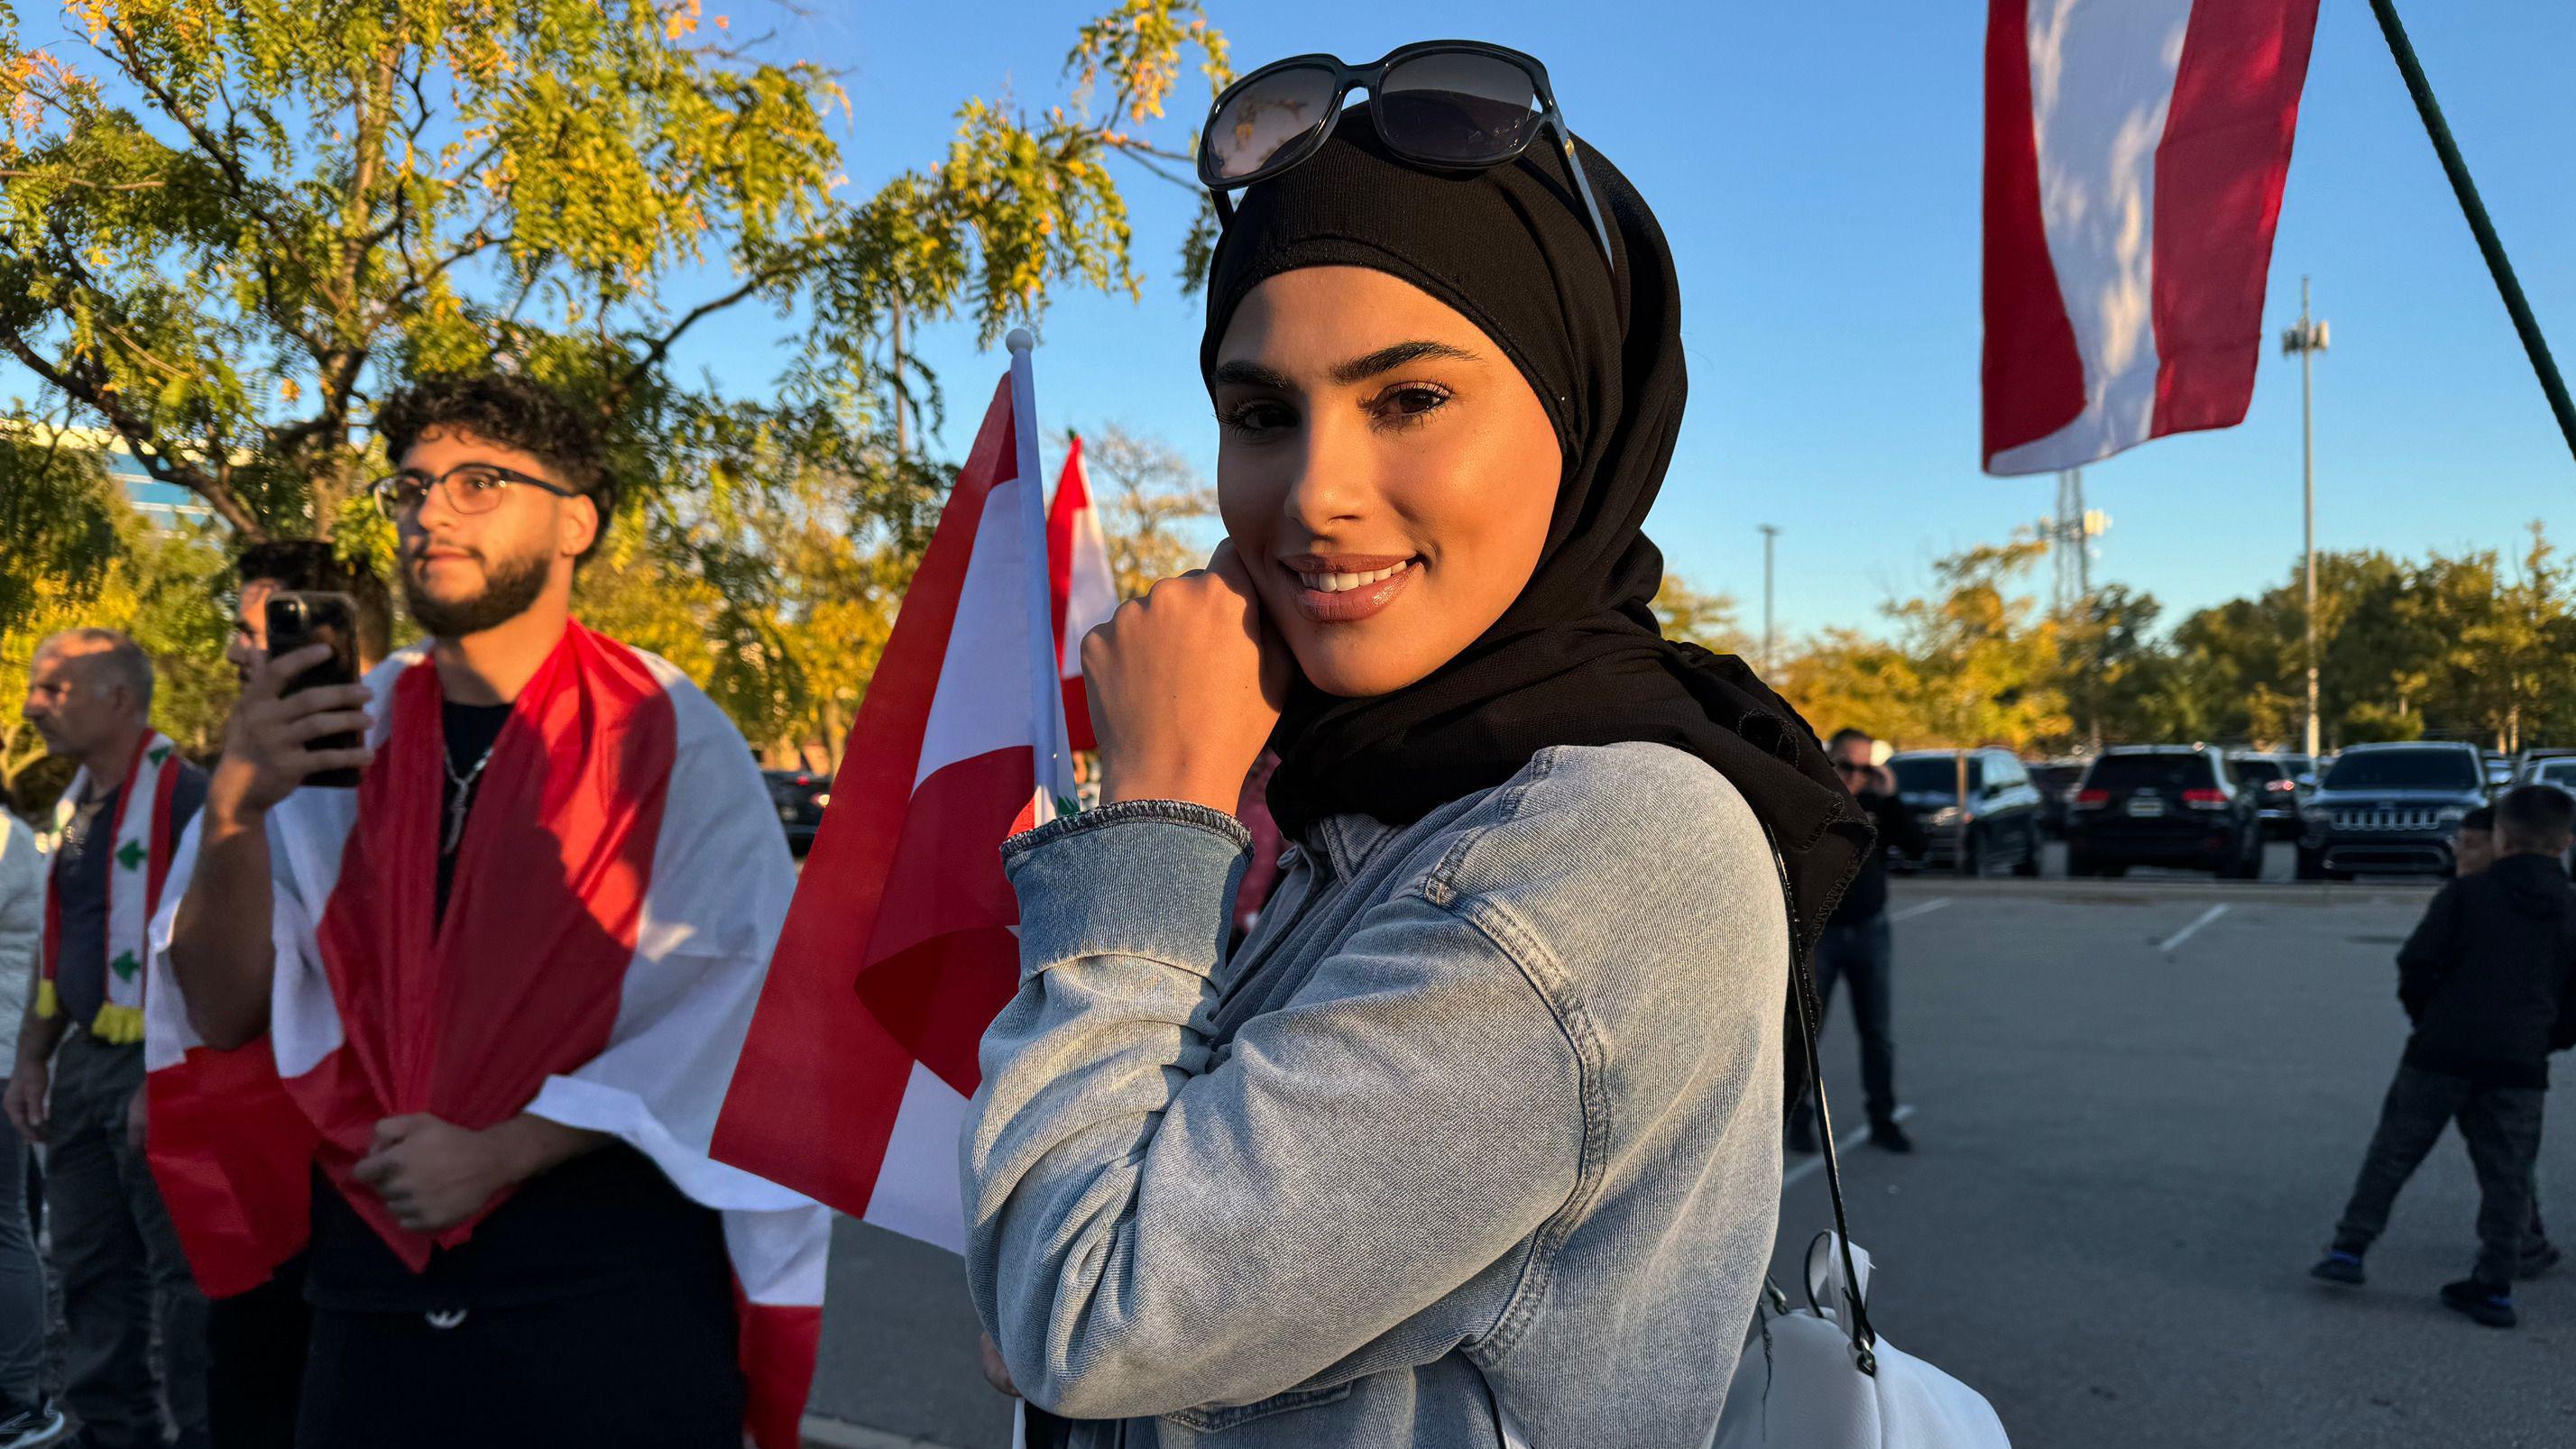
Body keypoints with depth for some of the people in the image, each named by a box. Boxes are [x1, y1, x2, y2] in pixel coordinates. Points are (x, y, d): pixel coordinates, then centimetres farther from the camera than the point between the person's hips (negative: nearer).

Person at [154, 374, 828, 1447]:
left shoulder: (669, 741, -7)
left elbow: (727, 1012, -10)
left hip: (609, 1287, -3)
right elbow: (226, 1017, 0)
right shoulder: (340, 730, 2)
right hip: (374, 1284, 3)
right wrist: (234, 812, -17)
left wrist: (500, 1154, -16)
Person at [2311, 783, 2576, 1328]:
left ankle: (2349, 1248, 7)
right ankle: (2494, 1288, 11)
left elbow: (2417, 965, -7)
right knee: (2506, 1176, 9)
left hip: (2441, 1054, -2)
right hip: (2521, 1065, 2)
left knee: (2394, 1150, 7)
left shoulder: (2465, 894, -3)